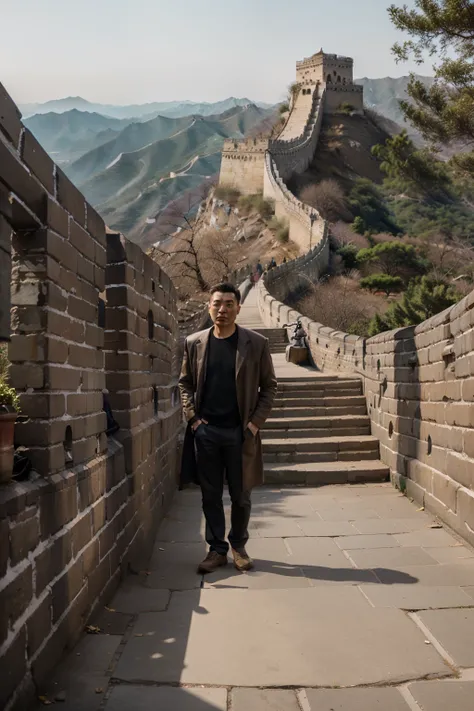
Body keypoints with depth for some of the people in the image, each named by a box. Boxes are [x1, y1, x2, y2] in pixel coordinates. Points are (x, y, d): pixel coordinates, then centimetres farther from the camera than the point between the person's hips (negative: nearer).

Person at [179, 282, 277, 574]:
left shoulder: (257, 343, -2)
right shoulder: (194, 343, 4)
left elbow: (269, 386, 2)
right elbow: (185, 383, 12)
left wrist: (256, 422, -6)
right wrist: (192, 417, 0)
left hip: (240, 432, -1)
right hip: (205, 431, 2)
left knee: (241, 495, 8)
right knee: (210, 495, 8)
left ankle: (239, 546, 27)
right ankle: (217, 549, 20)